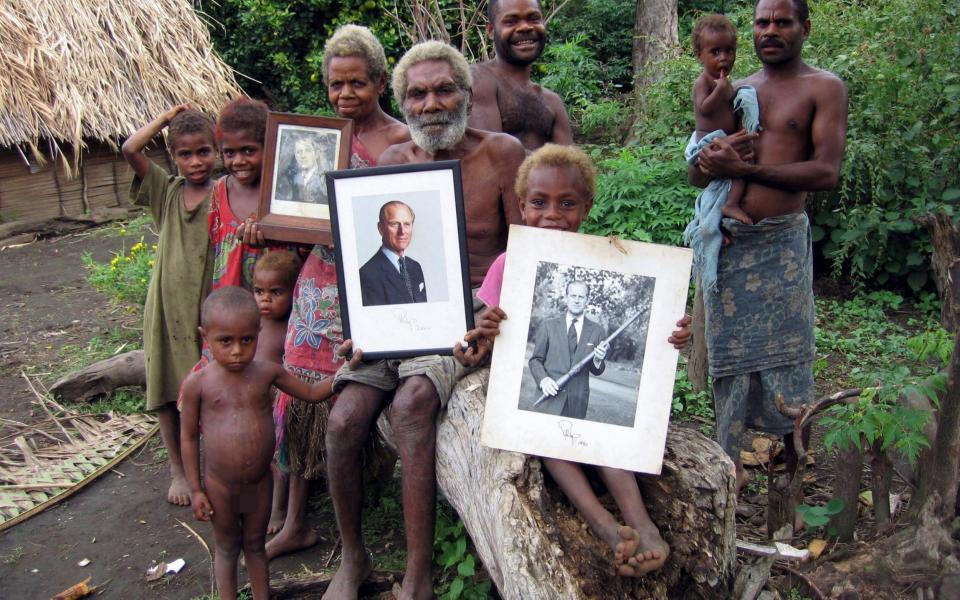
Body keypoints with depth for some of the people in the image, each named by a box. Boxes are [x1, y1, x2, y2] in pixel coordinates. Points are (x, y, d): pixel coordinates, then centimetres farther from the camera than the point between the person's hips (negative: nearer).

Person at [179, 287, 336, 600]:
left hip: (260, 482, 2)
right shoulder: (198, 383, -16)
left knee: (255, 545, 21)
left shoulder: (267, 372, -10)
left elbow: (311, 393, 1)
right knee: (227, 549, 18)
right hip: (219, 487, -2)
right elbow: (189, 437, -7)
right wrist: (195, 489, -4)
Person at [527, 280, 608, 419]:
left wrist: (598, 360, -13)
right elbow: (535, 359, 7)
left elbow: (596, 371, 10)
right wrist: (543, 379, -12)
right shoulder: (548, 325, 5)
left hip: (577, 403, 1)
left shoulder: (596, 330, 7)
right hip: (548, 400, -1)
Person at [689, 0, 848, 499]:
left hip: (782, 242, -4)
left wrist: (743, 167, -14)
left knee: (788, 361, 2)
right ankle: (730, 466, 19)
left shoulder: (823, 88, 3)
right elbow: (694, 175, 14)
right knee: (729, 355, 7)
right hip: (725, 239, 4)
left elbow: (826, 172, -10)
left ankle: (798, 478, 14)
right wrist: (711, 157, -9)